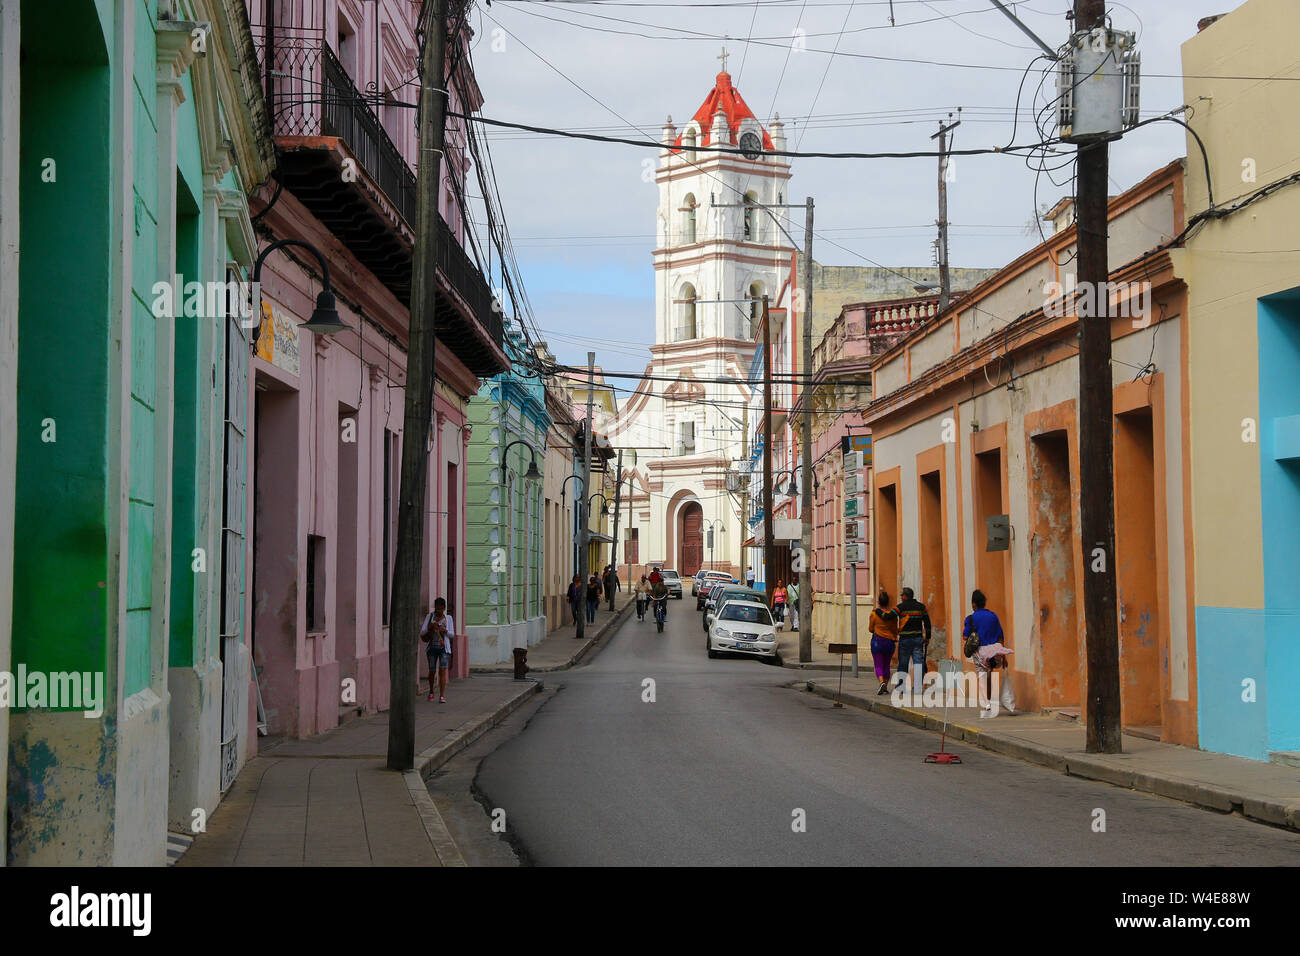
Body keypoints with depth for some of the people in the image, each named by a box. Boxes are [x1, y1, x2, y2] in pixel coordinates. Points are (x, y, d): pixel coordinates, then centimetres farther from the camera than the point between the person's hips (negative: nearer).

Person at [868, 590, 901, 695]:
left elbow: (871, 629, 1)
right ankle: (886, 687, 14)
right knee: (886, 666, 13)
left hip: (877, 640, -3)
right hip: (890, 642, 3)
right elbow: (895, 630, 5)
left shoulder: (874, 613, -10)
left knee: (878, 666, -1)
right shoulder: (893, 614, -2)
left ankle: (882, 682, -25)